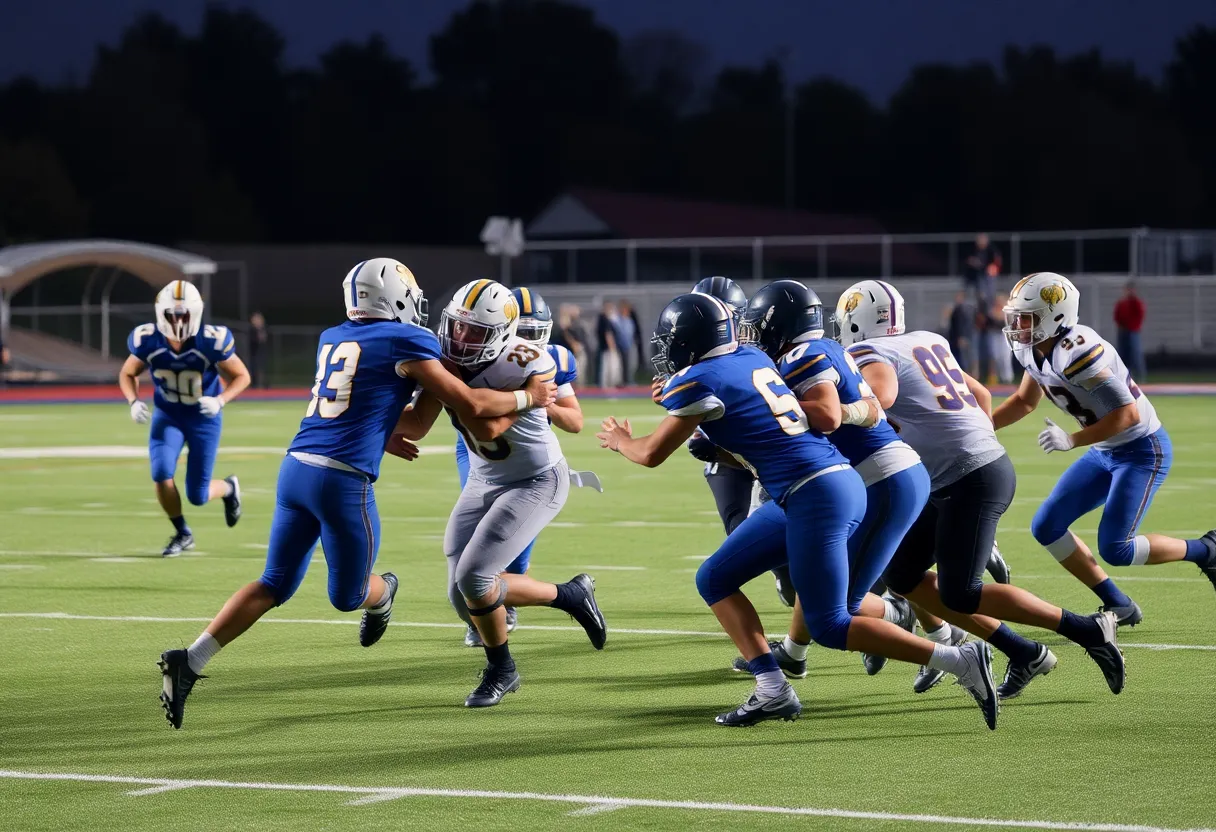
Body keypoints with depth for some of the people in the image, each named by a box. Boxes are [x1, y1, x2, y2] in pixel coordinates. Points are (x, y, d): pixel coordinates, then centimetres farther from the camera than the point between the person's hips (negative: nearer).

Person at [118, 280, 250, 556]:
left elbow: (242, 376, -11)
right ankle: (182, 533, 5)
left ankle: (229, 487, 37)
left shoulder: (212, 341, -25)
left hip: (204, 418, -2)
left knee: (197, 496, -2)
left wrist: (220, 400, -29)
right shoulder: (147, 341, -18)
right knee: (161, 474, -22)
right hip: (167, 416, 2)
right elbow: (127, 374, 1)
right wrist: (134, 402, -18)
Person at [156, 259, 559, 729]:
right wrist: (528, 398, 14)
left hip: (296, 467, 8)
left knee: (274, 586, 10)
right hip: (343, 479, -8)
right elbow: (471, 406, 0)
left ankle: (188, 661, 0)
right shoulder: (407, 341, 0)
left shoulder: (331, 339, 19)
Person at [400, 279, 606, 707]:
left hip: (536, 482, -7)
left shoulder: (528, 366, -27)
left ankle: (500, 670, 8)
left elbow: (489, 427, -33)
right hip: (484, 482, 7)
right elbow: (416, 428, -8)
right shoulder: (448, 359, -10)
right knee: (461, 593, -2)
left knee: (473, 577, -19)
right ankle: (569, 595, 18)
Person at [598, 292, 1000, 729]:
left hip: (816, 495, -9)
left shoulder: (700, 381, -9)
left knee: (829, 627, -6)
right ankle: (772, 691, 10)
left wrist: (620, 441, 21)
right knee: (715, 579, 13)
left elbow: (652, 454, -2)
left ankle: (960, 660, -8)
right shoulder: (752, 358, 15)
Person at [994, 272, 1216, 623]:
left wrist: (1072, 440, -31)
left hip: (1142, 450, -9)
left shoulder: (1077, 352, -30)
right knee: (1047, 528, 3)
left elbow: (1128, 413, -30)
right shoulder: (1033, 350, -2)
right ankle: (1118, 606, 13)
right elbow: (1024, 402, 17)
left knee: (1115, 549, -14)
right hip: (1105, 452, 9)